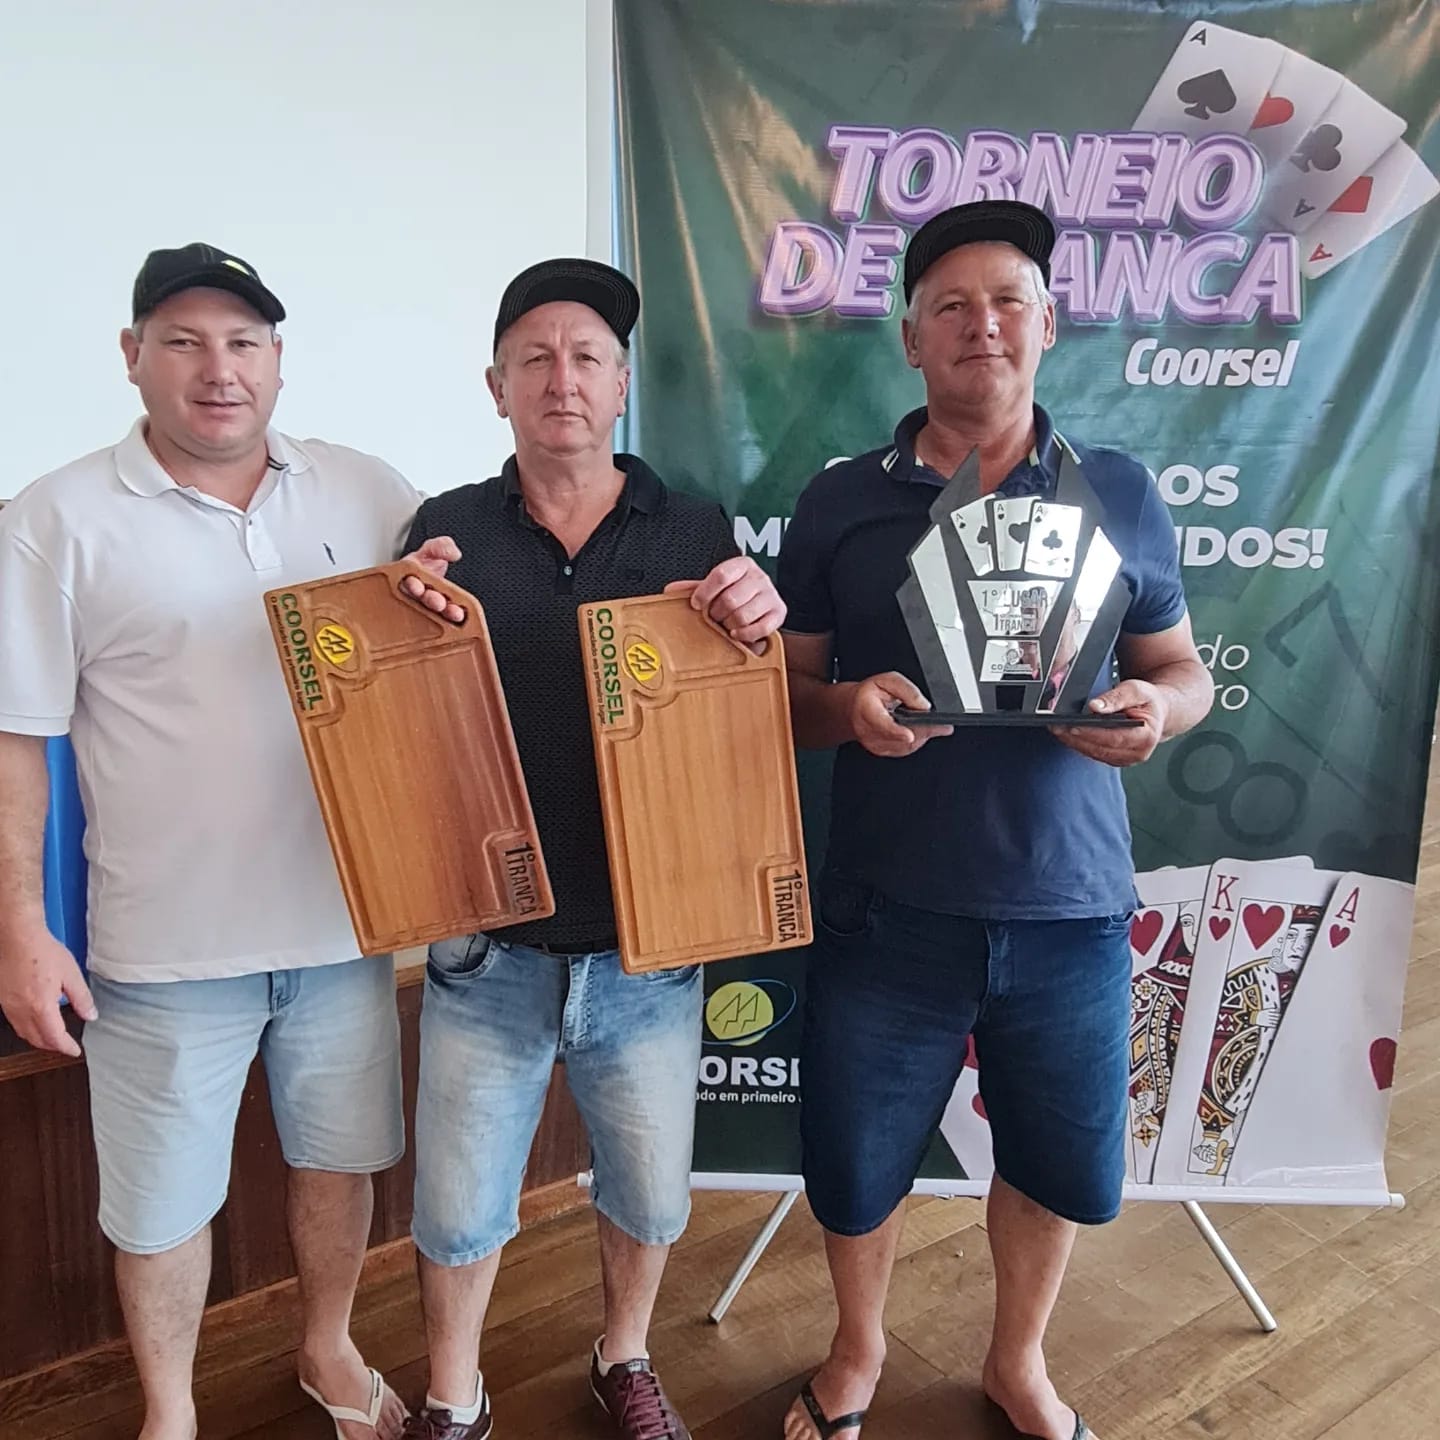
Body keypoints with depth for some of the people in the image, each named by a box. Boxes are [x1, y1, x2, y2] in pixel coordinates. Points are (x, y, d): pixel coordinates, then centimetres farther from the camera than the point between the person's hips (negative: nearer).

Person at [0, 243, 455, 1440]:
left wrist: (442, 598, -13)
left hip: (344, 918, 3)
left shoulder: (366, 492, 2)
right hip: (166, 942, -2)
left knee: (339, 1158, 20)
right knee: (164, 1199, 15)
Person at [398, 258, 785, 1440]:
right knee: (458, 1205, 14)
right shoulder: (446, 531, -1)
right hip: (489, 950, 0)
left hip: (648, 950, 1)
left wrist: (762, 620, -19)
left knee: (651, 1190, 19)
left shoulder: (697, 533, -1)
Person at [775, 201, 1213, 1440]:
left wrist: (1156, 710, -13)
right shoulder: (840, 503, 1)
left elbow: (1182, 665, 10)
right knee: (856, 1166, 13)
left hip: (1071, 907, 1)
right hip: (887, 909, 0)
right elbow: (784, 687, 4)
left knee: (1061, 1162, 17)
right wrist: (845, 708, -18)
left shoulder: (1118, 492, 3)